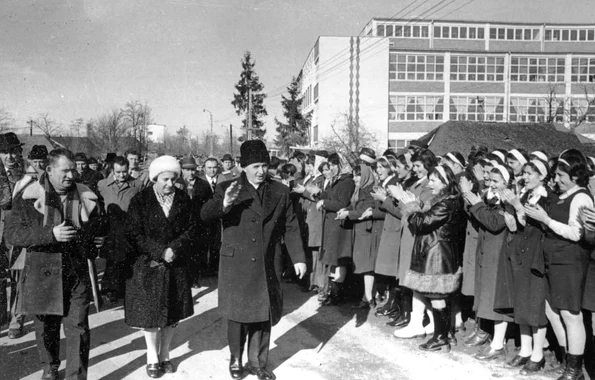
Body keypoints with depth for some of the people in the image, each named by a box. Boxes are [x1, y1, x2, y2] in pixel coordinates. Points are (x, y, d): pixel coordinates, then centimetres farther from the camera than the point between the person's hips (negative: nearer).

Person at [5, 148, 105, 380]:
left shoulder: (86, 197, 3)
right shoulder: (29, 197, -7)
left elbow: (96, 231, 18)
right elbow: (12, 234, -12)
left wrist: (96, 242, -3)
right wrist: (50, 234, -23)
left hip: (77, 273, 1)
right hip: (42, 274, -1)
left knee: (78, 328, 0)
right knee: (46, 326, 16)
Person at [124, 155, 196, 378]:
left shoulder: (183, 200, 1)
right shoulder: (140, 201, -7)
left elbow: (190, 230, 0)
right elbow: (134, 234, -11)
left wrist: (174, 249, -16)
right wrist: (160, 252, -18)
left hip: (176, 265, 3)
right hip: (147, 265, -2)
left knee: (173, 313, 8)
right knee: (150, 312, 4)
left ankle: (164, 355, 24)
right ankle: (152, 358, 21)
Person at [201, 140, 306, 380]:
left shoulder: (280, 192, 3)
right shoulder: (228, 189, -4)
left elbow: (291, 227, 8)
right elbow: (205, 215, -17)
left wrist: (298, 258, 3)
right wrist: (224, 203, -36)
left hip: (267, 266, 2)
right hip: (237, 265, -2)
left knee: (263, 315, 11)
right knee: (238, 315, 8)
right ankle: (236, 360, 30)